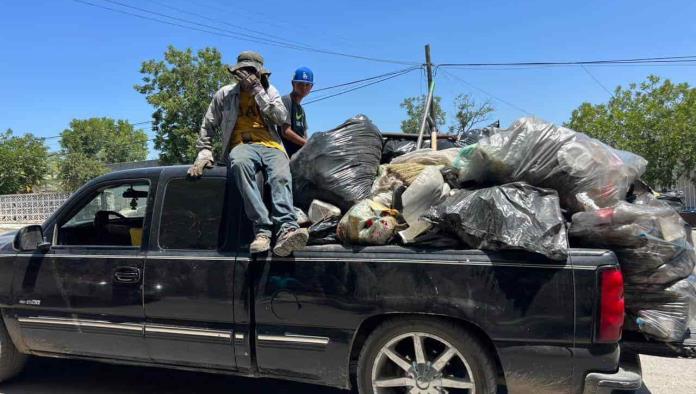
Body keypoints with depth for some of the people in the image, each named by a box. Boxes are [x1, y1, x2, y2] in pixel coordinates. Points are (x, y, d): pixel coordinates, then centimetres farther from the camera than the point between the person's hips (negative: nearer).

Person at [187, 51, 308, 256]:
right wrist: (204, 154, 5)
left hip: (271, 145, 1)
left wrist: (258, 90, -4)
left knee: (281, 177, -34)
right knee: (240, 163, -40)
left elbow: (281, 118, 0)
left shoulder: (270, 92, 18)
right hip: (242, 145, -1)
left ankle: (286, 230, -56)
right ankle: (262, 230, -47)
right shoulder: (225, 93, 16)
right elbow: (208, 126, 19)